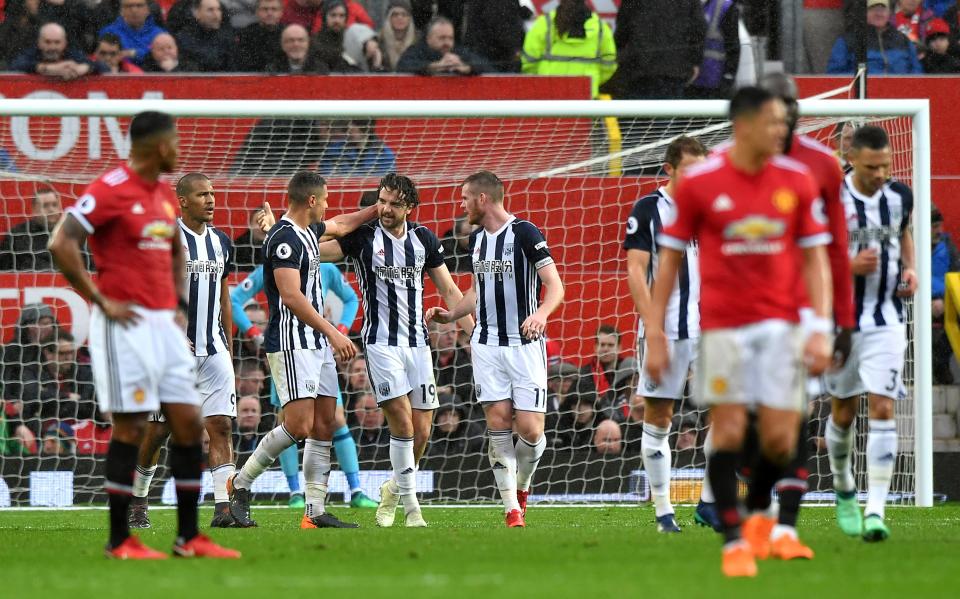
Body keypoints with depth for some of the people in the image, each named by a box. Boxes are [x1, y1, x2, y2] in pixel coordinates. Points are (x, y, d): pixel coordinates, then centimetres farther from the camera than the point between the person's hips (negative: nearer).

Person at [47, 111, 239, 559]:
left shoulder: (163, 193, 14)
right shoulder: (111, 190, -12)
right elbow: (61, 244, -18)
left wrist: (178, 300, 16)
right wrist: (100, 301, -16)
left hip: (164, 324, 8)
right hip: (126, 326, -8)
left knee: (188, 423, 5)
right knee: (130, 428, -6)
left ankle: (188, 538, 11)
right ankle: (119, 542, 2)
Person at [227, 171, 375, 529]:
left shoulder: (307, 231, 15)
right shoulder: (285, 238, -15)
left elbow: (340, 225, 38)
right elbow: (291, 296, -23)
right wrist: (332, 332, -24)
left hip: (318, 345, 10)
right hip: (291, 343, -10)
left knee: (324, 427, 5)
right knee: (299, 425, -17)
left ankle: (316, 513, 4)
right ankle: (240, 484, -2)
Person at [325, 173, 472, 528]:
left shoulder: (423, 239, 7)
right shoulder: (363, 237, -4)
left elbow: (448, 290, 14)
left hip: (417, 342, 4)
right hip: (381, 342, -4)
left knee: (422, 433, 3)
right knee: (402, 423, -16)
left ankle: (394, 490, 27)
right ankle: (410, 505, -8)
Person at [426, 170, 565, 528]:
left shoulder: (524, 233, -9)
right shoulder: (476, 239, 13)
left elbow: (555, 286, -14)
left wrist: (541, 313, -33)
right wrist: (451, 315, 14)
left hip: (525, 344, -5)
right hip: (487, 344, 5)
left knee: (530, 430, -9)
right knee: (498, 422, -5)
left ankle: (522, 487, 20)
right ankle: (512, 511, -3)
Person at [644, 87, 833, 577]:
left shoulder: (797, 180, 2)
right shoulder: (699, 182, -5)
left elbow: (815, 258, 5)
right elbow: (669, 258, 2)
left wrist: (821, 329, -4)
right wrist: (655, 334, -1)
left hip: (781, 324, 2)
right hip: (723, 325, -2)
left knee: (780, 437, -2)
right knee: (729, 431, -5)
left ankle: (758, 513, 26)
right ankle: (734, 540, 6)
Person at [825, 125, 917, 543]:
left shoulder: (900, 196, 3)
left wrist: (910, 269, 3)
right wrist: (848, 266, -22)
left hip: (887, 320, 2)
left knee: (883, 410, -11)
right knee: (843, 413, 10)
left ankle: (875, 509, -14)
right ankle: (844, 489, 37)